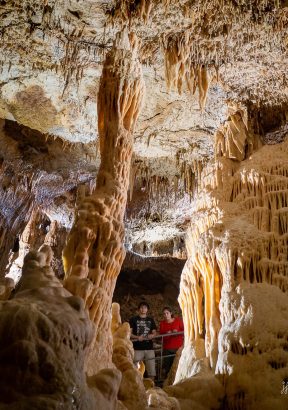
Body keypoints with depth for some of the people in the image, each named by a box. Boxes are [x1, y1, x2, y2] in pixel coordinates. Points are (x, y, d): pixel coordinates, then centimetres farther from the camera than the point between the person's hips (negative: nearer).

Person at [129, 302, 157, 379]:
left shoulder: (150, 320, 14)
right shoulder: (133, 319, 4)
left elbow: (154, 333, 16)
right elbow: (129, 333, 0)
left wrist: (151, 336, -7)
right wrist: (137, 337, -16)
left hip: (149, 348, 3)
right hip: (137, 348, -3)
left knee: (152, 370, 3)